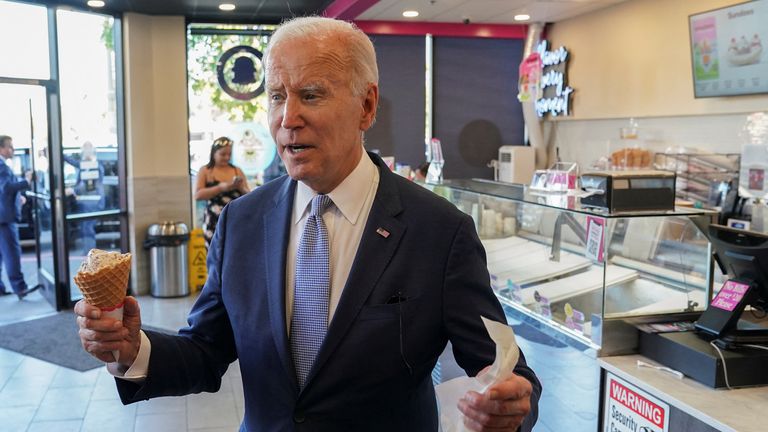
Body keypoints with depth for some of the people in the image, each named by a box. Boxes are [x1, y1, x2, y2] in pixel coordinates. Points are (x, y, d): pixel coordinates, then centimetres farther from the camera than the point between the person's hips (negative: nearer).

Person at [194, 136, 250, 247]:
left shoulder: (237, 171, 11)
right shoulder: (205, 171, 5)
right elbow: (198, 195, -8)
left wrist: (241, 188, -11)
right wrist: (221, 187, -17)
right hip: (214, 224, -2)